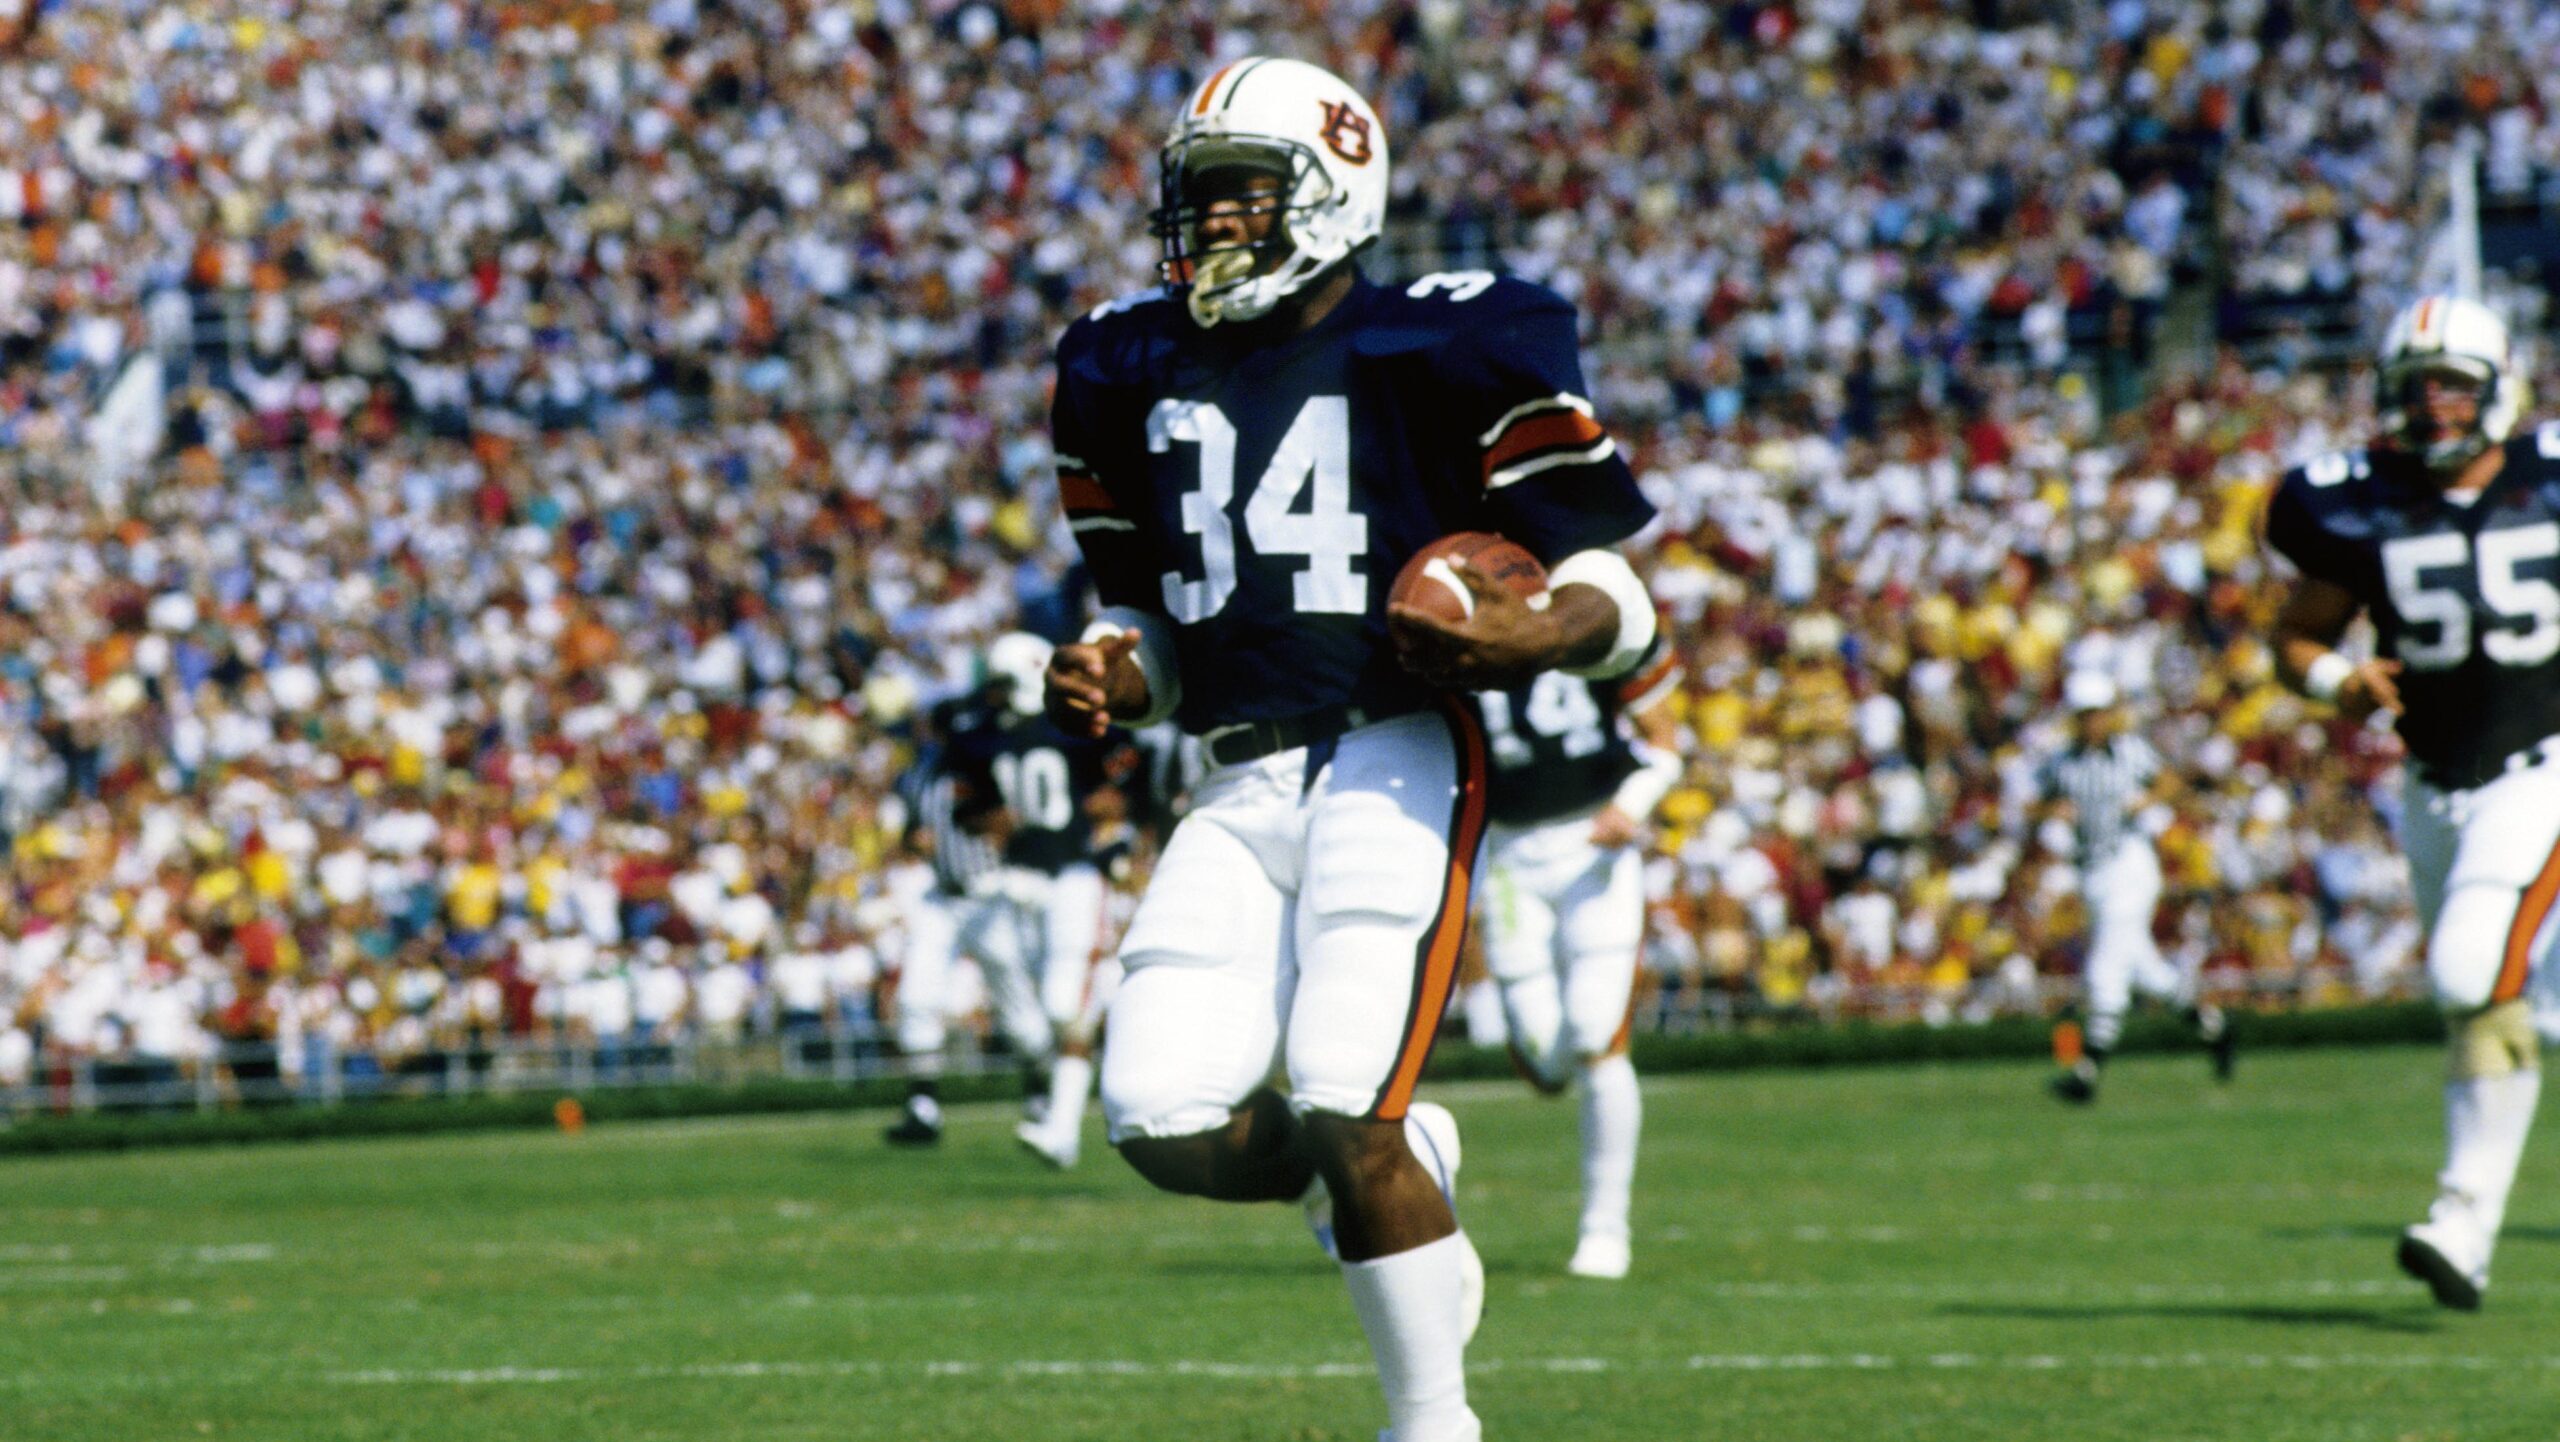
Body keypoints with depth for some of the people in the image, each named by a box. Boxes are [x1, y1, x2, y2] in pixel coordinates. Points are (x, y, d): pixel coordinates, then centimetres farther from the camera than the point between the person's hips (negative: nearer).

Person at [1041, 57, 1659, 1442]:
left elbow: (1615, 593, -1)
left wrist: (1535, 637, -22)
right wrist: (1103, 677, 3)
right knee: (1168, 1123, -9)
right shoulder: (1137, 372, 15)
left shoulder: (1437, 347, -2)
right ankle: (1402, 1170, 21)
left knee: (1344, 1117, -17)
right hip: (1237, 789, 6)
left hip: (1395, 765, -6)